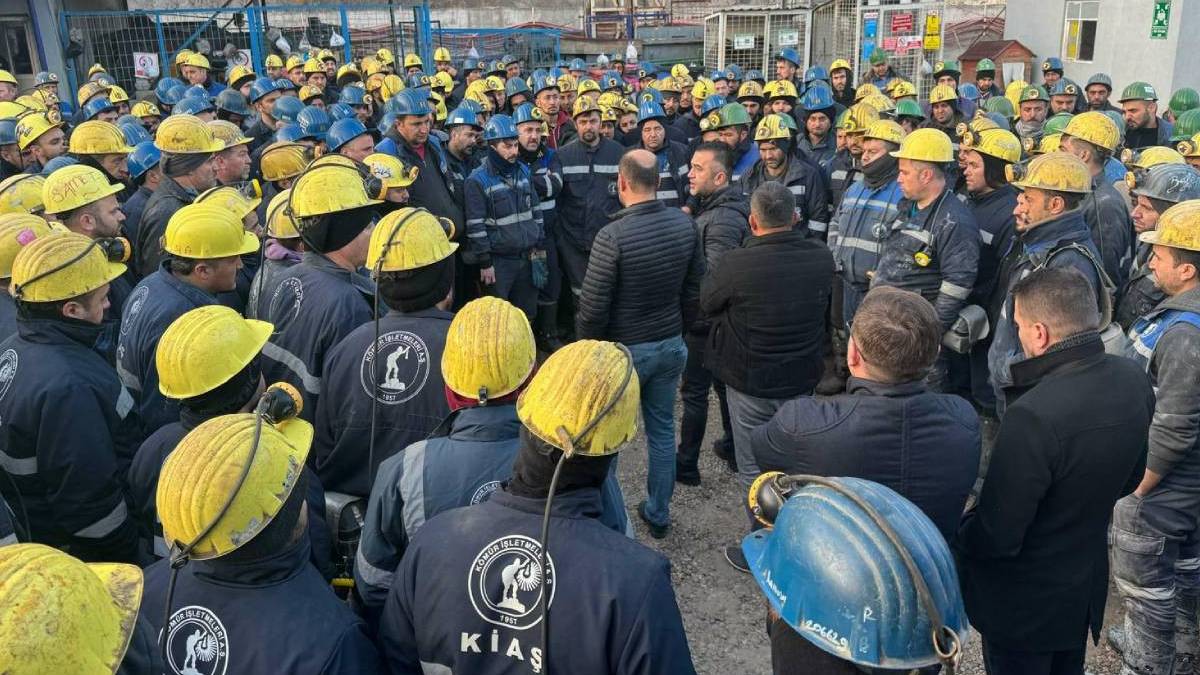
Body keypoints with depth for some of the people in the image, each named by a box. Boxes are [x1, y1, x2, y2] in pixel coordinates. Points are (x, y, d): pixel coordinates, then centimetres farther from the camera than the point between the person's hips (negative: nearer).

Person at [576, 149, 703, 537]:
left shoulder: (612, 236, -22)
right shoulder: (685, 225, -5)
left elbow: (593, 307, -18)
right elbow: (694, 289, 5)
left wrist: (585, 348, 0)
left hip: (623, 349, -5)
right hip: (670, 345, 5)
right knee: (662, 430, 17)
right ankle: (658, 515, 30)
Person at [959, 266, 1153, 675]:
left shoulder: (1034, 416, -36)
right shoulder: (1133, 381, -11)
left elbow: (997, 537, -27)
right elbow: (1129, 478, 7)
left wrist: (956, 537, -8)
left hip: (1024, 603, -7)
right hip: (1087, 586, 7)